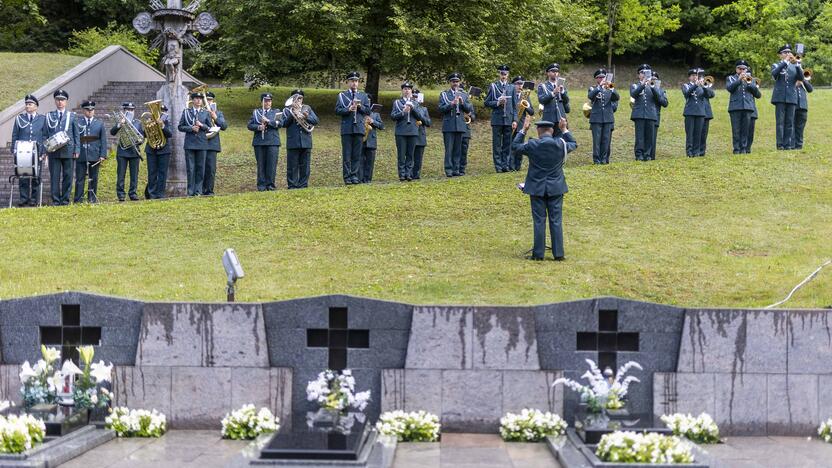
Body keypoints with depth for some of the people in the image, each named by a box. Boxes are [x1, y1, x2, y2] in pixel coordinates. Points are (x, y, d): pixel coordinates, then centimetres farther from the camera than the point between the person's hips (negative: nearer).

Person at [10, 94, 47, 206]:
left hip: (37, 152, 0)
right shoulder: (19, 118, 11)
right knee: (22, 176, -3)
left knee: (36, 176, 1)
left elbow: (45, 137, 7)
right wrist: (14, 151, 4)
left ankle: (33, 198, 7)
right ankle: (23, 198, 2)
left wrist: (44, 152, -1)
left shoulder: (42, 119, 9)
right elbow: (15, 136, 12)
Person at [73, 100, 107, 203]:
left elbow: (103, 140, 6)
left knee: (93, 178, 6)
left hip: (95, 155, 2)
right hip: (81, 155, -2)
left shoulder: (100, 124, 10)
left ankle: (92, 198, 12)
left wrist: (103, 155, -2)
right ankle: (78, 200, -2)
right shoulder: (77, 123, 5)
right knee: (80, 178, -3)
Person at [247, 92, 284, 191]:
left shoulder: (276, 112, 13)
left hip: (273, 142, -1)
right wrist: (258, 127, -13)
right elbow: (250, 125, 5)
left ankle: (270, 184, 1)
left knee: (272, 164, -5)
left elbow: (280, 123, -4)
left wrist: (268, 121, -14)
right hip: (259, 142, 1)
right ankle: (261, 185, 5)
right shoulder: (255, 112, 15)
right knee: (261, 164, 0)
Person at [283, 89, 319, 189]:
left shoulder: (307, 108, 14)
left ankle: (303, 184, 10)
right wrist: (293, 114, -16)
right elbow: (285, 123, -6)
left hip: (306, 142, 2)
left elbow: (316, 120, 3)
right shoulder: (287, 110, 8)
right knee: (292, 166, -2)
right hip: (293, 142, -2)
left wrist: (306, 117, -15)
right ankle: (292, 185, 2)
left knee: (305, 166, 4)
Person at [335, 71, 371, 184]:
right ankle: (347, 177, 1)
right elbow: (337, 110, -1)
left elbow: (368, 111, 9)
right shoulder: (342, 95, 7)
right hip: (346, 129, -2)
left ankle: (354, 175, 8)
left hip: (359, 128, 2)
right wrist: (348, 109, -17)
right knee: (346, 154, -2)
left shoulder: (363, 95, 14)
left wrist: (360, 106, -9)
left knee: (357, 154, 2)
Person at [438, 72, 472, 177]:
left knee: (458, 149, 4)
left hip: (460, 125, 3)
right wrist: (452, 103, -18)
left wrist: (462, 102, -10)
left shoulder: (464, 95, 15)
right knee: (449, 149, -6)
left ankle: (456, 169, 8)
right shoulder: (444, 94, 7)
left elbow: (469, 109, 8)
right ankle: (448, 170, -4)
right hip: (448, 126, -3)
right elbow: (441, 108, -5)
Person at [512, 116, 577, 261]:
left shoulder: (532, 145, -11)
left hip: (537, 189, -1)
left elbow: (515, 146, 7)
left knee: (539, 221, 4)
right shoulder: (560, 144, -6)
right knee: (556, 221, 5)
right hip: (555, 189, 1)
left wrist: (523, 130, 12)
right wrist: (564, 129, 22)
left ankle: (538, 254, 6)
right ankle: (558, 253, 6)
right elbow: (574, 144, 16)